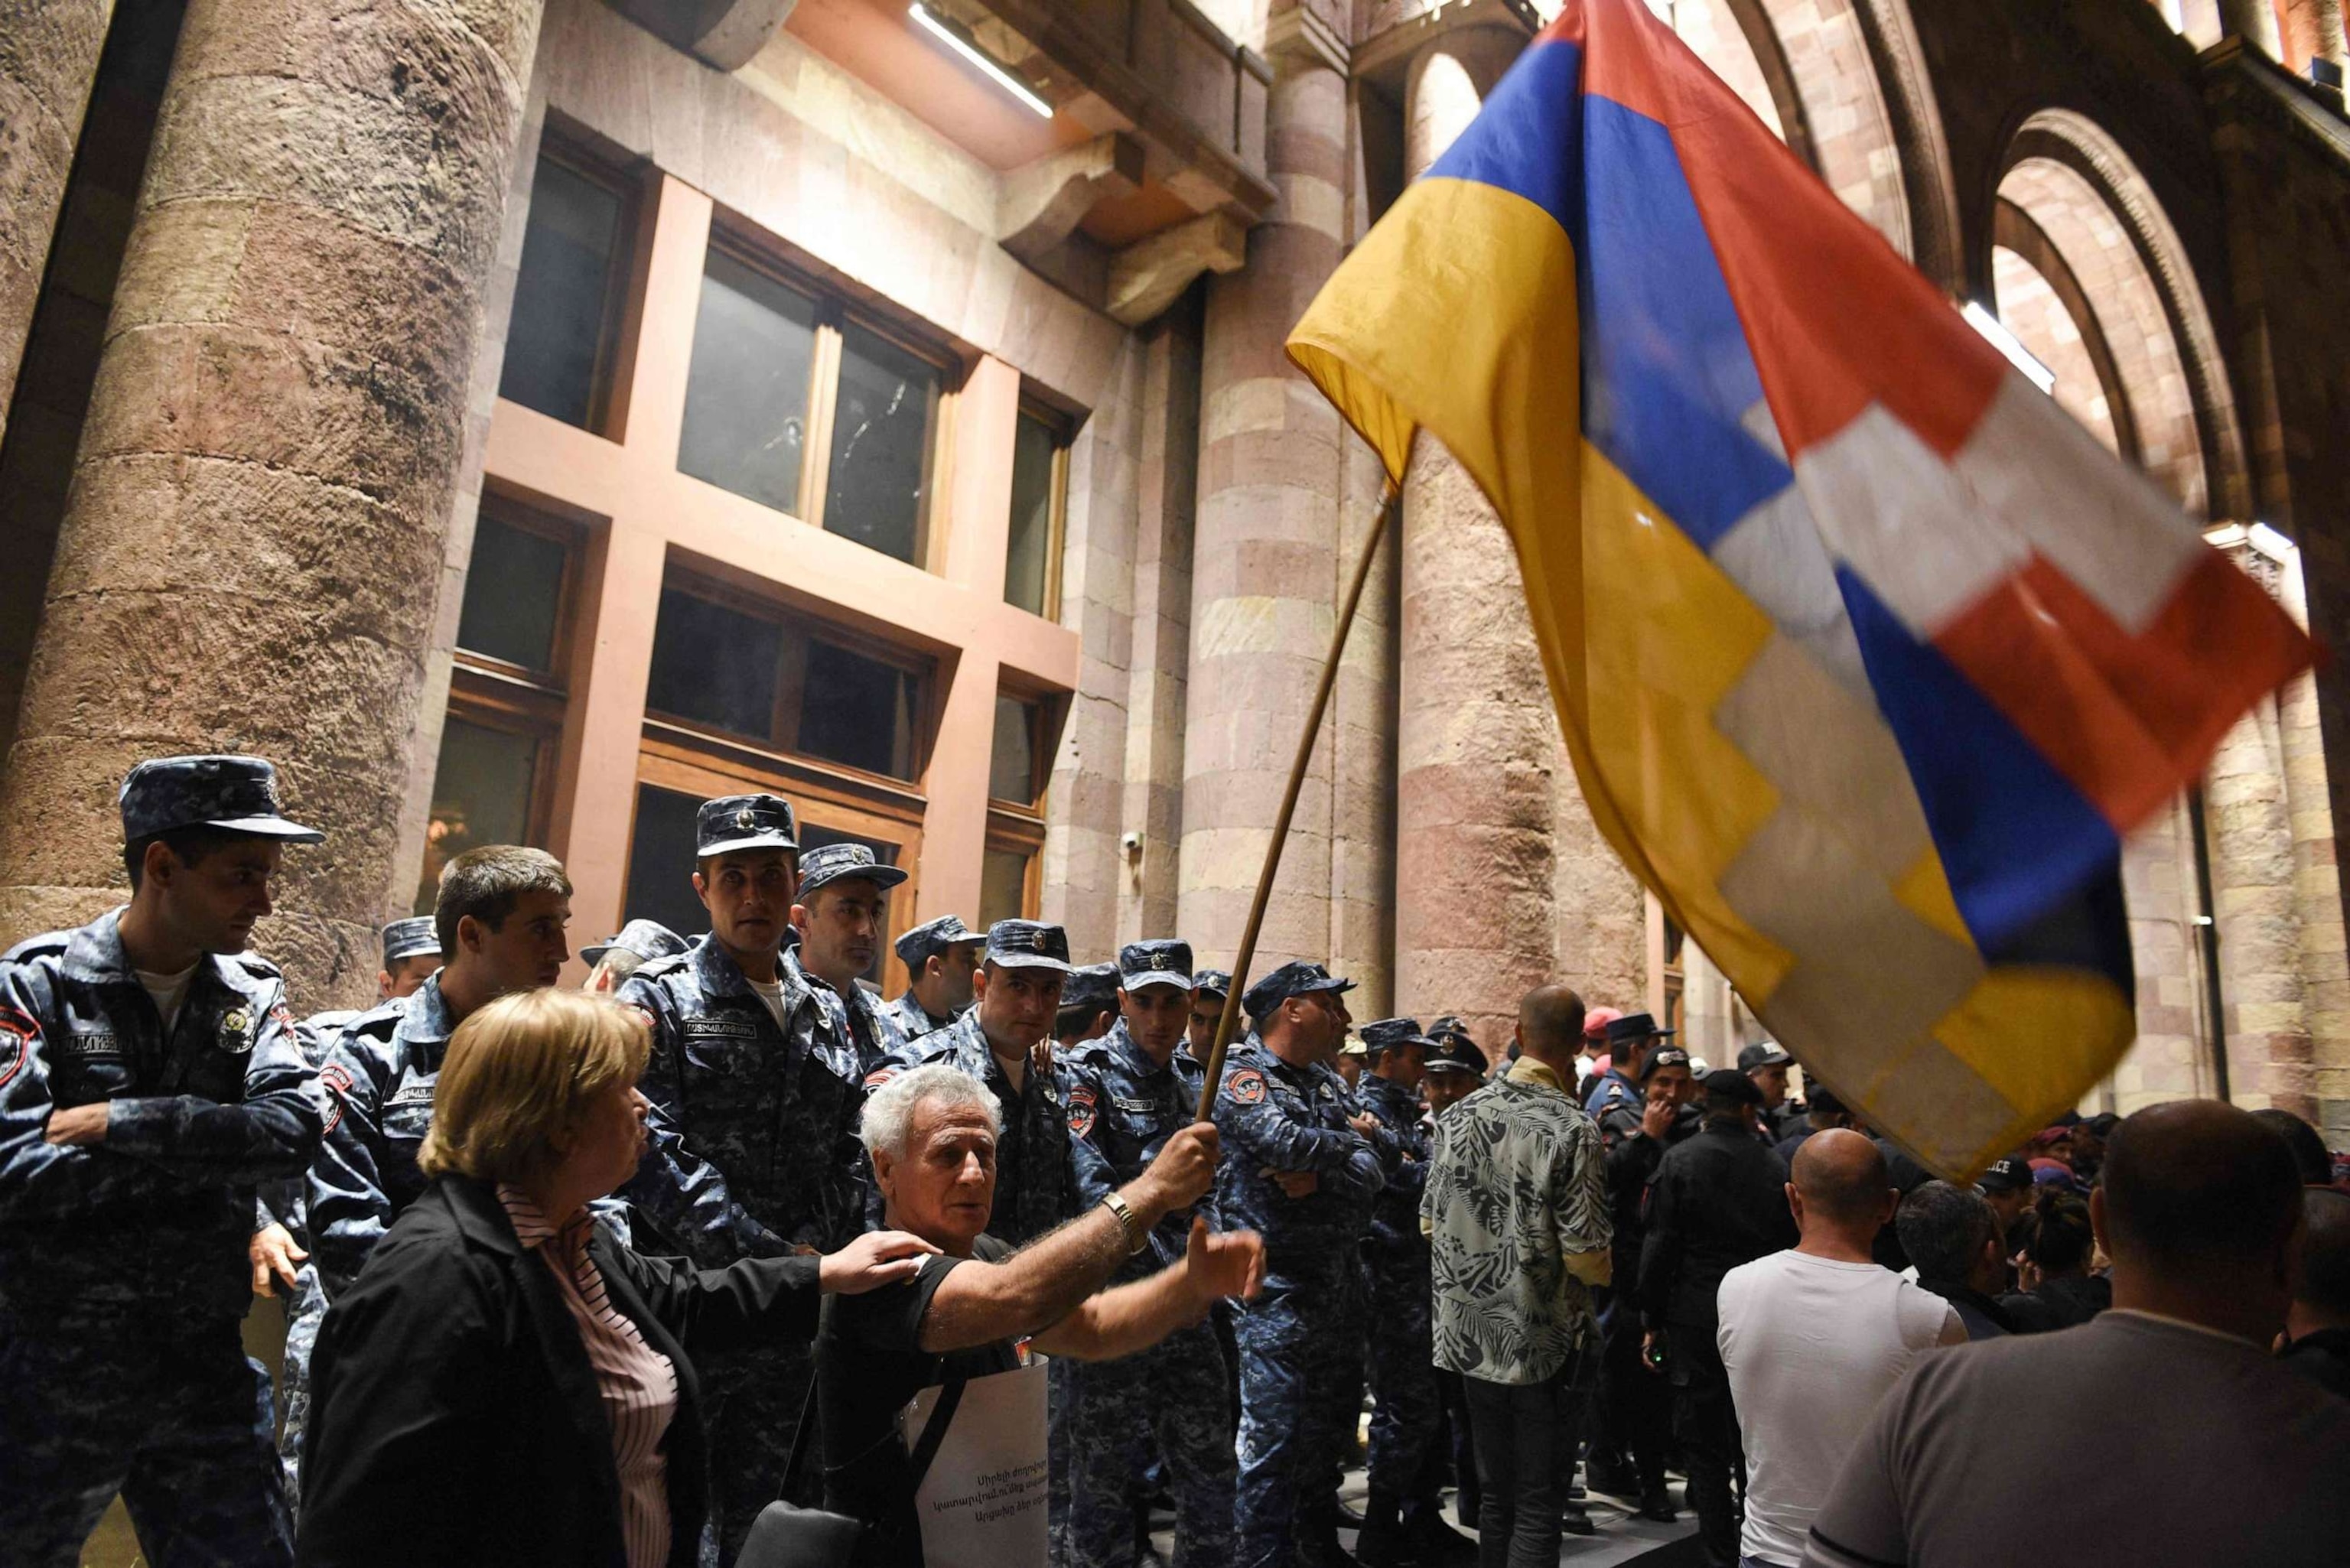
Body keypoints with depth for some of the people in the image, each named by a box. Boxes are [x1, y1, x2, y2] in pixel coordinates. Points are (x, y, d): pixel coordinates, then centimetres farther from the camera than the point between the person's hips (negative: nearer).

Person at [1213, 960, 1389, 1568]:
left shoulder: (1327, 1080, 14)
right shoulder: (1242, 1075, -11)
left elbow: (1384, 1153, 5)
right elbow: (1286, 1143, -27)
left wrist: (1324, 1176, -17)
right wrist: (1353, 1141, -7)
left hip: (1340, 1274, 9)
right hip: (1279, 1282, -8)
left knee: (1333, 1423, 19)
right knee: (1275, 1434, -5)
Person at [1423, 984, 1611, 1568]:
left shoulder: (1460, 1115, -2)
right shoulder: (1574, 1131, -17)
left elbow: (1431, 1223, 5)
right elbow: (1586, 1255, -17)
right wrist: (1601, 1270, 5)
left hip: (1471, 1336, 5)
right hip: (1545, 1340, -5)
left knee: (1494, 1493, 18)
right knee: (1539, 1503, 7)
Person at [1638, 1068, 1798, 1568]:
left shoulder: (1678, 1161, -7)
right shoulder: (1773, 1166, 0)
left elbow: (1660, 1247, -9)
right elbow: (1790, 1246, 5)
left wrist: (1652, 1321, -1)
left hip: (1695, 1320, -3)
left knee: (1706, 1446, 5)